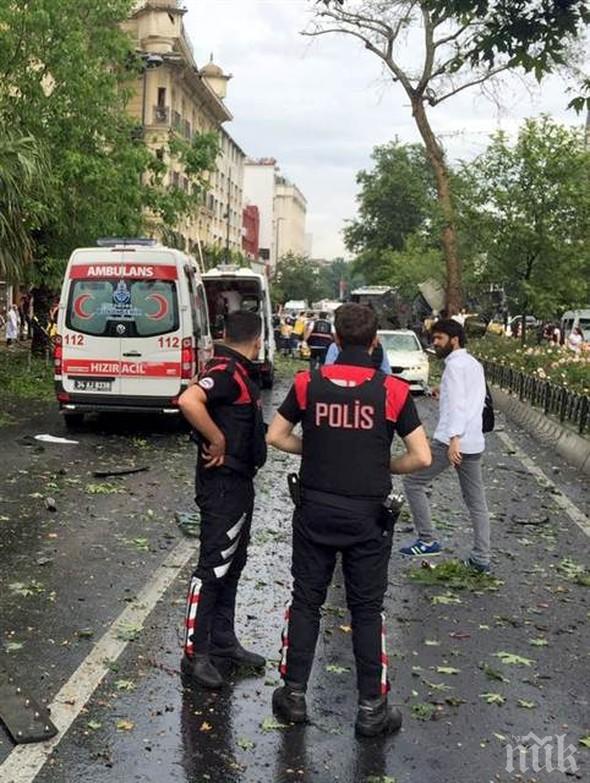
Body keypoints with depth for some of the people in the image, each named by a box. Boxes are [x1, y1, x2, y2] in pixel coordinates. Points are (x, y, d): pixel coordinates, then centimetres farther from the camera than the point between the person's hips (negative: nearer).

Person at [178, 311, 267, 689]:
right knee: (213, 566, -4)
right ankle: (196, 654, 4)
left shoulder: (238, 372, 12)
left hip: (238, 481, 10)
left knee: (233, 563, 17)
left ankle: (224, 641, 28)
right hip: (223, 483, -10)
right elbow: (189, 401, -36)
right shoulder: (226, 370, -19)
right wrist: (217, 441, -26)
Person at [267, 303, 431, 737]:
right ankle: (372, 707, 14)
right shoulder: (392, 390, -9)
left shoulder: (308, 383, -3)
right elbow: (421, 457, -9)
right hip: (367, 515, -1)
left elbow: (276, 436, 4)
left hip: (315, 509, 2)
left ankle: (294, 694, 21)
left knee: (306, 600, 14)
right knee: (367, 609, 8)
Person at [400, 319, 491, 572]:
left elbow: (457, 404, -20)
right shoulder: (475, 365, 19)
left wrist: (454, 438, -28)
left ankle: (427, 540, 2)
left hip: (451, 440, -9)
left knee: (413, 482, 3)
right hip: (475, 443, 9)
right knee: (476, 502, 11)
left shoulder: (454, 364, -8)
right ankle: (481, 558, 10)